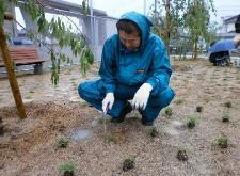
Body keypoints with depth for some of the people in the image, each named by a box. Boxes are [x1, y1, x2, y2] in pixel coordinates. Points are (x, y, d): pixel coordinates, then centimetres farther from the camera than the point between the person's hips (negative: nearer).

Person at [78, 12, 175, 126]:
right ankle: (121, 108, 2)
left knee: (166, 94, -33)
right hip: (119, 87, 2)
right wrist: (110, 92, -25)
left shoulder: (154, 43, -19)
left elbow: (164, 71, -23)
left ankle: (148, 113, 2)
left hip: (143, 88, -2)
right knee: (84, 89, -15)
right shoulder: (111, 43, -15)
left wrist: (148, 86, -45)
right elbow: (106, 73, -5)